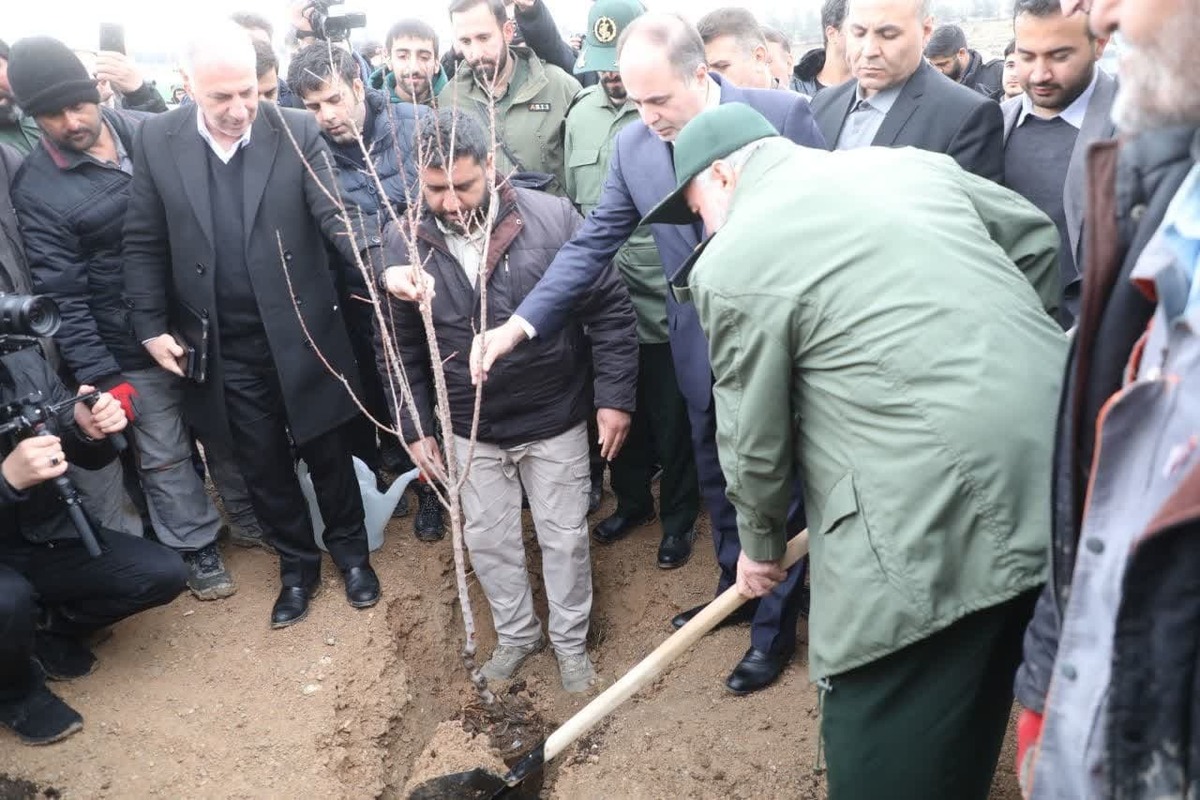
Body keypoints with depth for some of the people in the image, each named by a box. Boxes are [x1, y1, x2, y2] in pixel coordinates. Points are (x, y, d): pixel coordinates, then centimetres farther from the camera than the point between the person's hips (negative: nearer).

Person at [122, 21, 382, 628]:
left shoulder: (296, 131, -8)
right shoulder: (157, 140, -3)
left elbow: (335, 215, -16)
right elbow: (144, 243, 3)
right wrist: (151, 326, -2)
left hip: (301, 336, -1)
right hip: (223, 350, 2)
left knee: (326, 453, 14)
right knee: (263, 466, 16)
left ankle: (350, 551, 38)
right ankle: (297, 565, 37)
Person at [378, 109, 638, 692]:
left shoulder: (552, 217, -18)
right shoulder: (403, 241, -10)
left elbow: (610, 310, -11)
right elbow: (400, 344, 1)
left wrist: (615, 396, -12)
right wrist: (415, 426, 2)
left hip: (555, 420, -2)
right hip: (471, 428, 2)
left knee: (564, 537, 13)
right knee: (488, 540, 17)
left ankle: (571, 642, 38)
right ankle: (516, 634, 43)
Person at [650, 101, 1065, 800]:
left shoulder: (733, 261, -6)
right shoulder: (912, 161, 14)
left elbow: (755, 439, 0)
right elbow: (1038, 239, 22)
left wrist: (762, 547, 16)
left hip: (934, 509, -8)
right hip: (1060, 454, 8)